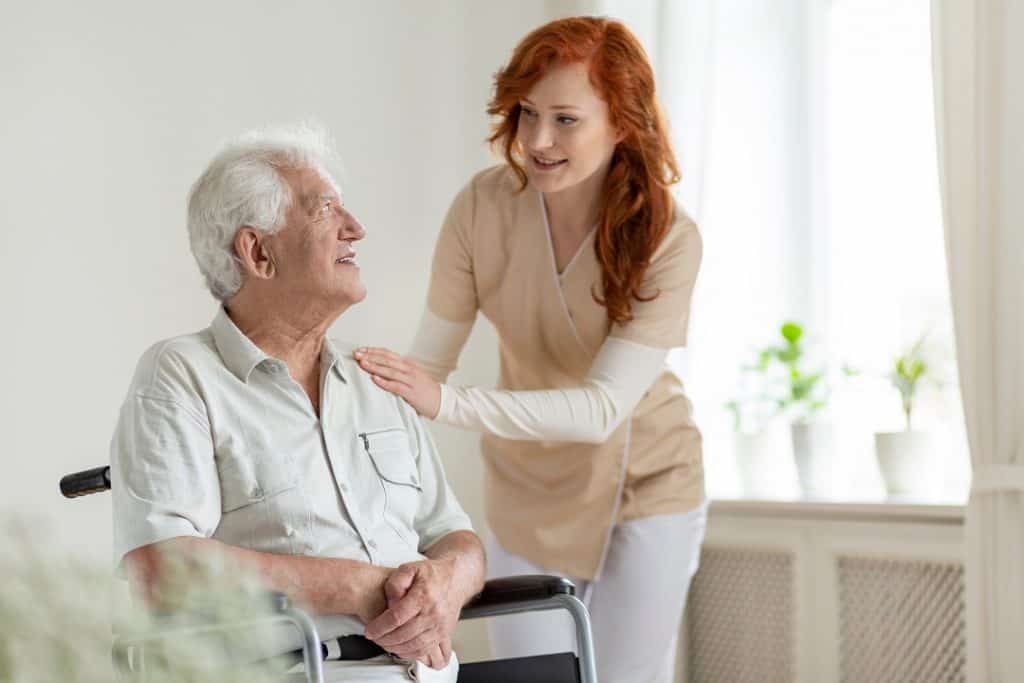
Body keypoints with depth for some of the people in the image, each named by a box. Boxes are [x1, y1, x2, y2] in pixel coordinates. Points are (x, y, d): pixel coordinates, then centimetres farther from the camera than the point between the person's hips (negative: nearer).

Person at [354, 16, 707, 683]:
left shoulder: (668, 237, -24)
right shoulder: (483, 206, -17)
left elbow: (603, 408, -32)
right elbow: (432, 357, -12)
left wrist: (448, 402, -43)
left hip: (645, 486, -2)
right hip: (527, 490, 2)